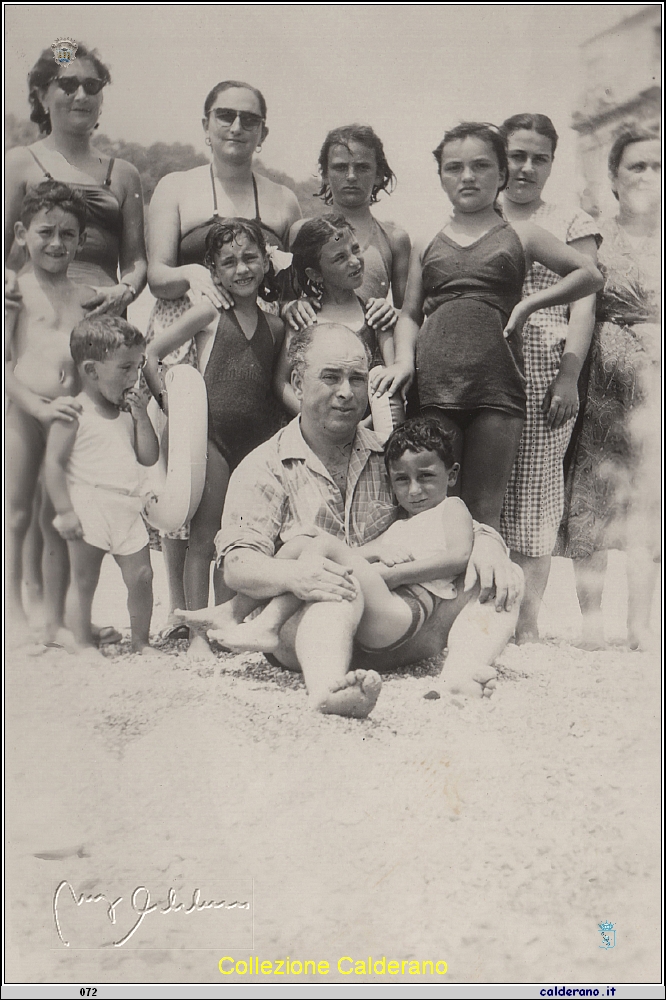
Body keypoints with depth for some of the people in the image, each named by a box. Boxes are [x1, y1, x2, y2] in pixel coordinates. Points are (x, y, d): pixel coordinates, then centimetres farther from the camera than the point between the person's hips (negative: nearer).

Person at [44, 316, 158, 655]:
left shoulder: (128, 411, 11)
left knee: (141, 577, 5)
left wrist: (141, 416, 0)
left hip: (127, 510, 6)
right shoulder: (74, 413, -9)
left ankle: (141, 643, 19)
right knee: (83, 582, 6)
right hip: (88, 510, -5)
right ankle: (83, 646, 18)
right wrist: (65, 511, -16)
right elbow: (53, 464, -12)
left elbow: (149, 458, 10)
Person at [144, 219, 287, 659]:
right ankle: (198, 634, 7)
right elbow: (150, 354, 1)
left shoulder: (274, 325, 11)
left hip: (259, 440, 3)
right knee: (205, 538, 0)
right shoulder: (209, 312, 1)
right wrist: (171, 403, -2)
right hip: (213, 435, -3)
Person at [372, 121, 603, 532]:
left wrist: (529, 303, 5)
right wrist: (404, 360, -2)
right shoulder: (427, 245, 19)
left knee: (484, 513, -1)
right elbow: (410, 314, 18)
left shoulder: (520, 235, 14)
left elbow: (591, 275, 17)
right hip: (434, 386, 2)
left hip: (497, 380, -1)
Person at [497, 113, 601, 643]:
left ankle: (527, 622, 2)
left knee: (534, 491, -3)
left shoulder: (572, 222, 10)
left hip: (543, 370, -2)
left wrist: (569, 377, -9)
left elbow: (583, 303, 2)